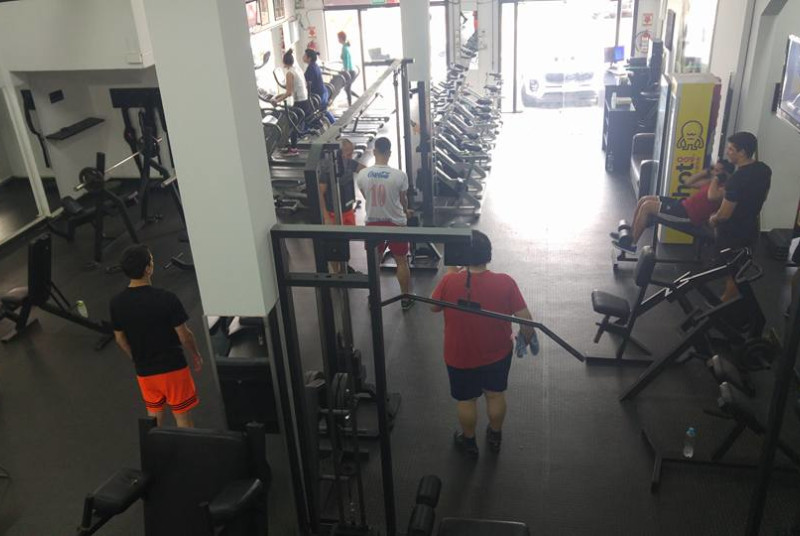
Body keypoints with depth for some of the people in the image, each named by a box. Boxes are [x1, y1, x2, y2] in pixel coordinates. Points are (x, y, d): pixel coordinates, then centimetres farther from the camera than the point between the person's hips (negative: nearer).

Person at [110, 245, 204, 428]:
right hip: (172, 366, -4)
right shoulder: (166, 299, -23)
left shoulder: (117, 303, -9)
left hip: (144, 371, 4)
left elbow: (120, 339, 4)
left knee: (154, 415, 23)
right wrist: (196, 355, 4)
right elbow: (184, 336, -15)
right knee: (182, 416, 11)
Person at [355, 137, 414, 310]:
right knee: (401, 261, 14)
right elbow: (403, 199, 0)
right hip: (395, 222, -2)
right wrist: (405, 212, 24)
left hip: (373, 222, 2)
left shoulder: (362, 175, -10)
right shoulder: (399, 175, -17)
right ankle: (405, 299, 23)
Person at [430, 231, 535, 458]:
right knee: (495, 395, 25)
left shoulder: (449, 282, -24)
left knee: (465, 400, 22)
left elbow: (433, 306, -4)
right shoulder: (505, 282, -23)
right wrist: (526, 338, 6)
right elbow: (526, 319, -16)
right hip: (497, 353, 1)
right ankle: (495, 437, 46)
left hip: (460, 356, -1)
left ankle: (469, 441, 42)